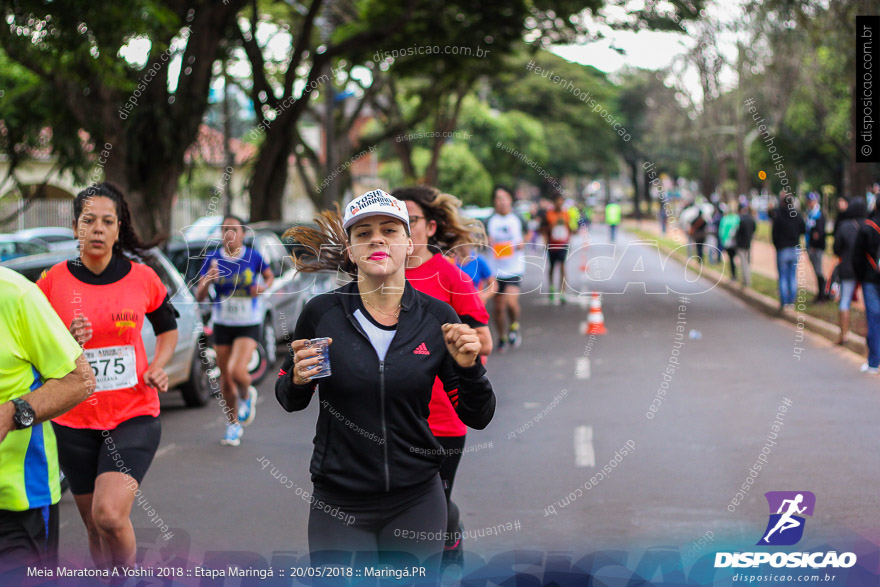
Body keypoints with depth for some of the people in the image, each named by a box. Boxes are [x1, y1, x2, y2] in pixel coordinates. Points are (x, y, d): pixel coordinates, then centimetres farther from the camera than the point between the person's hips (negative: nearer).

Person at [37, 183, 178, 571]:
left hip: (134, 415, -1)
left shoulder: (142, 278, -1)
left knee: (110, 514, -21)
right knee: (95, 527, 12)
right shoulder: (53, 282, -2)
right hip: (74, 421, 2)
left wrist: (158, 367, -2)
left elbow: (168, 329, 16)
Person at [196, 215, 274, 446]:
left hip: (249, 325, -2)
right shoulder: (212, 259, -5)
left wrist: (264, 287, -10)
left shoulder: (253, 257, -6)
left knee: (237, 371, -21)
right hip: (222, 324, 2)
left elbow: (269, 276, 12)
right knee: (225, 379, 9)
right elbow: (199, 296, -8)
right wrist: (207, 281, -29)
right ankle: (233, 425, 30)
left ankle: (247, 395, 16)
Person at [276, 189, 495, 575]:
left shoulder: (437, 317, -5)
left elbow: (478, 418, 0)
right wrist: (298, 380, -15)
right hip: (339, 504, -1)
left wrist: (469, 368, -18)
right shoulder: (322, 312, -7)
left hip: (416, 500, 1)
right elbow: (290, 401, 6)